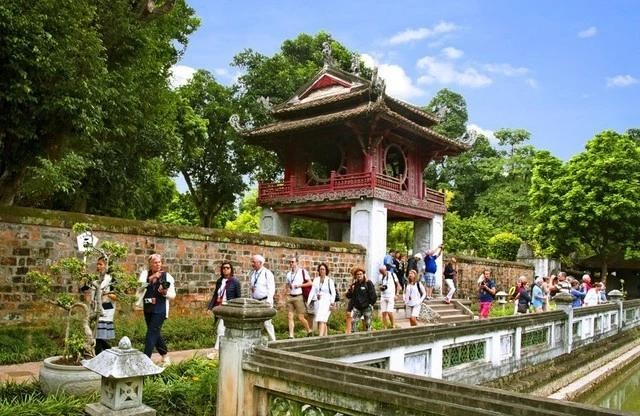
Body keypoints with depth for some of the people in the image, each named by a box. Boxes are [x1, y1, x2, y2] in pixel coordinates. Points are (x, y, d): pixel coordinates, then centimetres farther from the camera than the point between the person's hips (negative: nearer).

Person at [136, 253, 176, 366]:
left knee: (152, 333, -10)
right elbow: (140, 286, -12)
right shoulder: (145, 273, 5)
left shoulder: (167, 276, -2)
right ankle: (165, 356, 31)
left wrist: (165, 292, -21)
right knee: (155, 333, 14)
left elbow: (173, 295, 0)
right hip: (148, 308, 4)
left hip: (160, 309, -4)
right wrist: (151, 278, -25)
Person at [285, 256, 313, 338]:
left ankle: (309, 331, 20)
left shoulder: (303, 271, -2)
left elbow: (310, 283, -3)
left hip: (298, 297, -5)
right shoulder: (289, 274, 14)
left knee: (300, 317, -2)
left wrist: (299, 285, -11)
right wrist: (288, 287, 3)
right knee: (290, 317, -1)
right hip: (290, 297, 5)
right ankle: (291, 335, 2)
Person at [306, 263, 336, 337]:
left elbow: (333, 293, -6)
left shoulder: (329, 280, -3)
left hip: (326, 301, -5)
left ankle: (320, 336, -23)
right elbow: (312, 291, 5)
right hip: (317, 301, 5)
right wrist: (308, 302, -4)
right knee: (323, 320, 10)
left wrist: (332, 303, -17)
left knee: (321, 320, -17)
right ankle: (325, 335, 20)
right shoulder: (316, 280, 8)